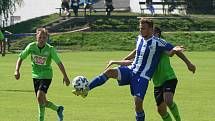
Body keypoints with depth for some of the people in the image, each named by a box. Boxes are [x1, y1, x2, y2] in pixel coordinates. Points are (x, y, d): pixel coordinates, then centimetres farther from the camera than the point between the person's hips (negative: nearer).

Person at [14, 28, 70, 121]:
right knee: (43, 102, 7)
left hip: (46, 76, -4)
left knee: (40, 96, -24)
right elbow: (21, 58, 0)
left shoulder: (50, 49, -15)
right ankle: (58, 109, 34)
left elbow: (59, 63, -9)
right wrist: (17, 70, -13)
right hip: (36, 76, 4)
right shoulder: (31, 46, -9)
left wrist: (65, 76, -9)